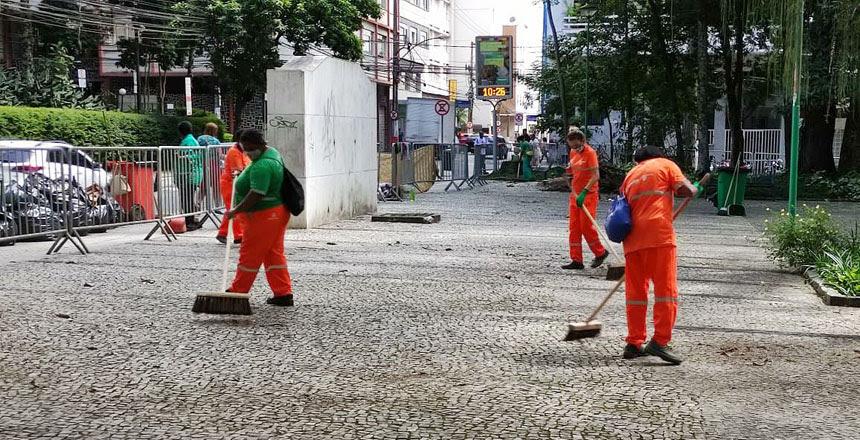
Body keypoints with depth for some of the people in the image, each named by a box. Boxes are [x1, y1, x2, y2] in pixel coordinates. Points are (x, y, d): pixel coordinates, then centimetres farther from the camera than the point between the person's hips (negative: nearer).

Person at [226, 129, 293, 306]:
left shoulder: (262, 166, -24)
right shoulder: (271, 153, 11)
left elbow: (256, 194, -31)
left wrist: (236, 211, -26)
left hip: (264, 216, -11)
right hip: (276, 213, 11)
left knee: (250, 255, 2)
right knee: (274, 254, 11)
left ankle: (238, 292, 14)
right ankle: (283, 294, 12)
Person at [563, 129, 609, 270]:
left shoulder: (590, 152, -12)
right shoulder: (573, 153, 11)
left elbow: (596, 176, -20)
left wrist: (584, 192, -27)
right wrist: (568, 170, 4)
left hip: (588, 194, -8)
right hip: (575, 194, 8)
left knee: (586, 226, -8)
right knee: (573, 227, 3)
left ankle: (600, 252, 12)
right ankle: (576, 260, 6)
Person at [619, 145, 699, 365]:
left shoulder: (630, 176, 26)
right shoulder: (665, 164, 12)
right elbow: (686, 190, -2)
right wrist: (695, 189, 20)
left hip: (632, 237, 5)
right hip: (658, 233, -5)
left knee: (635, 291, 11)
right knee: (666, 289, -4)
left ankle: (634, 344, 13)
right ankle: (660, 341, -12)